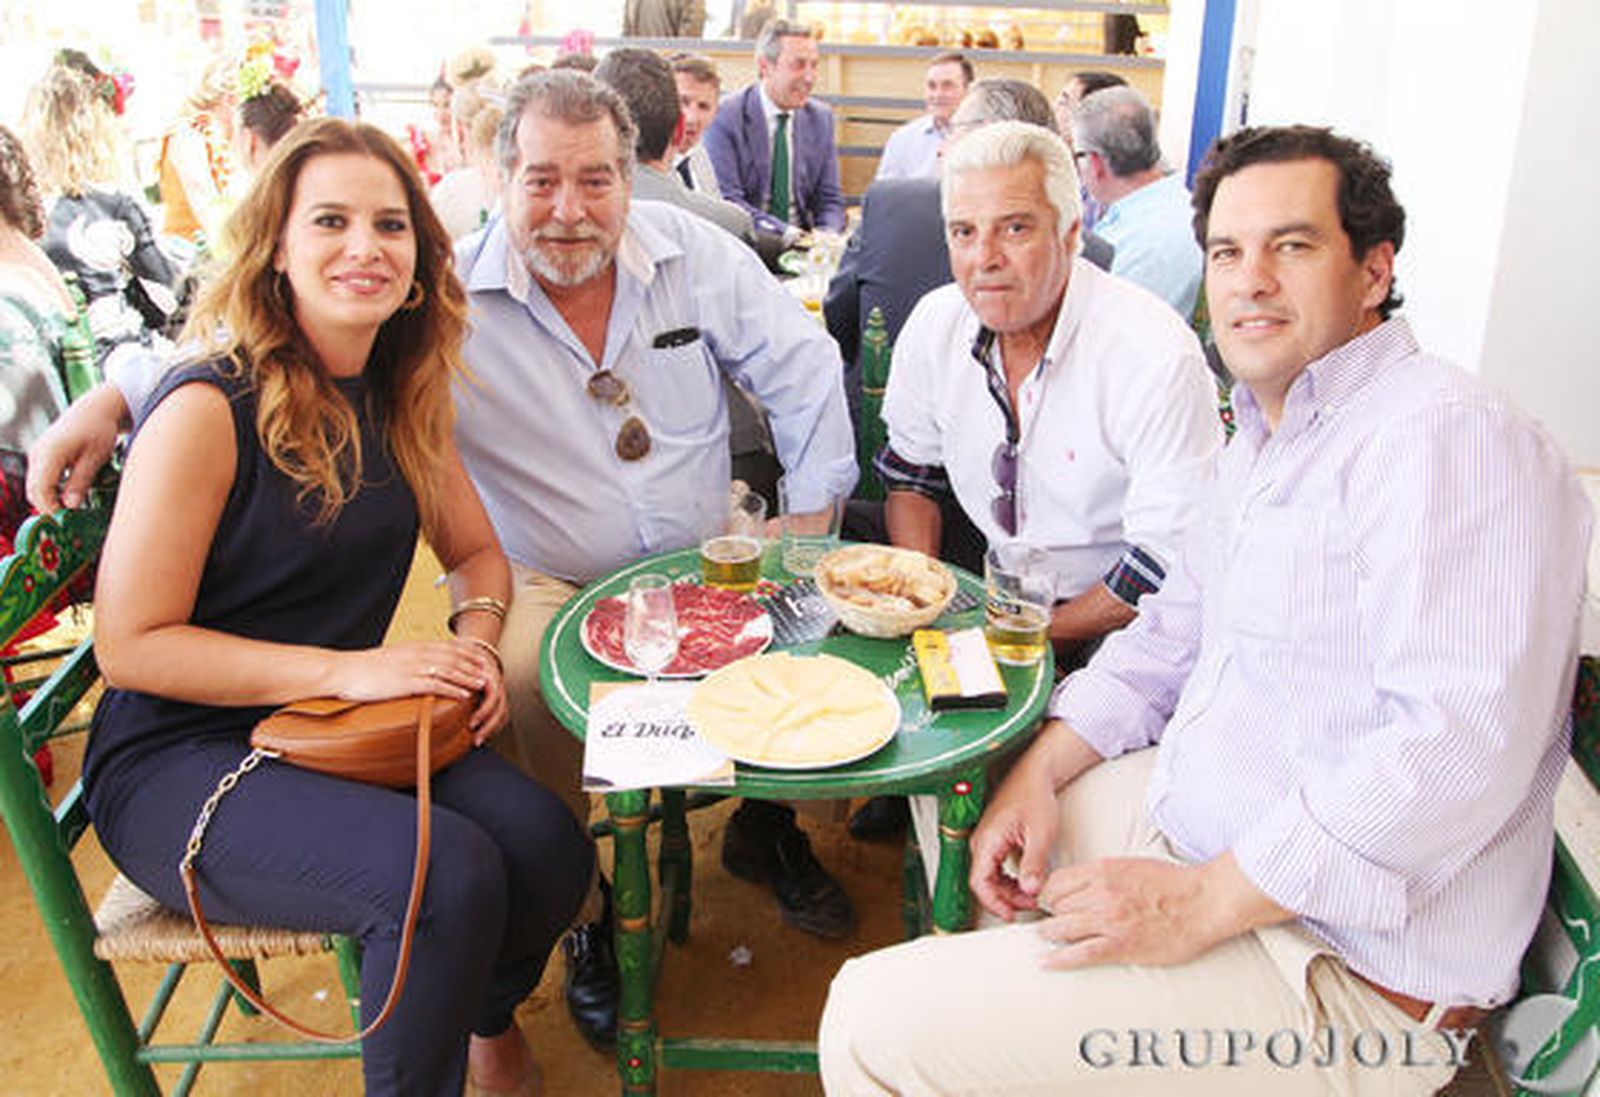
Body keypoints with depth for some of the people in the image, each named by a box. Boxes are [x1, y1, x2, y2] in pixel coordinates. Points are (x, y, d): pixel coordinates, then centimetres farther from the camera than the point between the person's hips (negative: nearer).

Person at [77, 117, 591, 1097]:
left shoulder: (402, 393, 5)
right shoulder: (211, 409, -17)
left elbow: (476, 552, 14)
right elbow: (130, 645, -16)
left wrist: (477, 639, -9)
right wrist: (347, 669, -24)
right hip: (180, 759, -6)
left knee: (548, 849, -18)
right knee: (448, 877, -29)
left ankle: (487, 1016, 17)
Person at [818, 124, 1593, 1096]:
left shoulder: (1447, 438, -19)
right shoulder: (1269, 440, 14)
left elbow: (1460, 742, -29)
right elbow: (1174, 634, 17)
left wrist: (1200, 904, -26)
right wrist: (1040, 773, 3)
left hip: (1337, 971, -9)